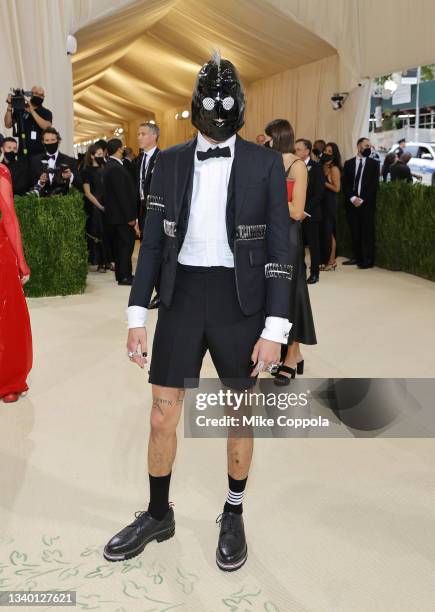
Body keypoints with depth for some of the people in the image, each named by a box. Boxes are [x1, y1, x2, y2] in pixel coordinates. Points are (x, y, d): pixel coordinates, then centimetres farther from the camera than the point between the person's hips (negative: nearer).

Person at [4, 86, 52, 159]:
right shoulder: (19, 109, 9)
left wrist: (32, 111, -18)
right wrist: (9, 107, -6)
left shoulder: (46, 113, 2)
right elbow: (8, 125, 4)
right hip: (22, 153, 2)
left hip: (40, 154, -2)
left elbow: (46, 127, -17)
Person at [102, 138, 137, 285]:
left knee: (120, 244, 13)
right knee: (126, 243, -5)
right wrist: (130, 216, -20)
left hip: (114, 213, 10)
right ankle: (124, 276, -1)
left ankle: (121, 273, 20)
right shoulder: (116, 168, -17)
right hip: (122, 214, -10)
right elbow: (122, 194, -21)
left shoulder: (109, 166, 14)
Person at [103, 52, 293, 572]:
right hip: (181, 299, 2)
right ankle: (158, 515, 32)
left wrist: (274, 329, -10)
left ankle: (233, 517, 34)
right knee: (162, 419, 8)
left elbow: (278, 248, -4)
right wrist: (137, 315, -1)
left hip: (240, 303, -2)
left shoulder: (264, 163, -2)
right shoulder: (170, 161, 5)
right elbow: (153, 242, 5)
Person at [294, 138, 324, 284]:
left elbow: (319, 192, -9)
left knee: (313, 244, 4)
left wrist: (306, 210, -15)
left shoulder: (316, 167, -5)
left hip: (310, 213, -4)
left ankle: (314, 273, 12)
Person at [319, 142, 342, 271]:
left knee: (329, 231, -1)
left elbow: (337, 188, -14)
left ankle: (331, 261, 7)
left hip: (330, 202, -7)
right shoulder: (322, 166, 10)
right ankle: (325, 259, 15)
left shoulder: (334, 168, -10)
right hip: (322, 201, 7)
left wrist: (323, 182, -14)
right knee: (322, 231, 8)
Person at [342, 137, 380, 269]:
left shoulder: (374, 164, 5)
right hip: (352, 202, 2)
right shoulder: (349, 163, 10)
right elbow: (345, 184, 5)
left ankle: (368, 260, 4)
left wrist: (362, 199, -11)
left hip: (367, 203, -2)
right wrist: (353, 198, -10)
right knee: (354, 232, 5)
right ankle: (356, 257, 14)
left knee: (367, 232, -1)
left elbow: (375, 185, -2)